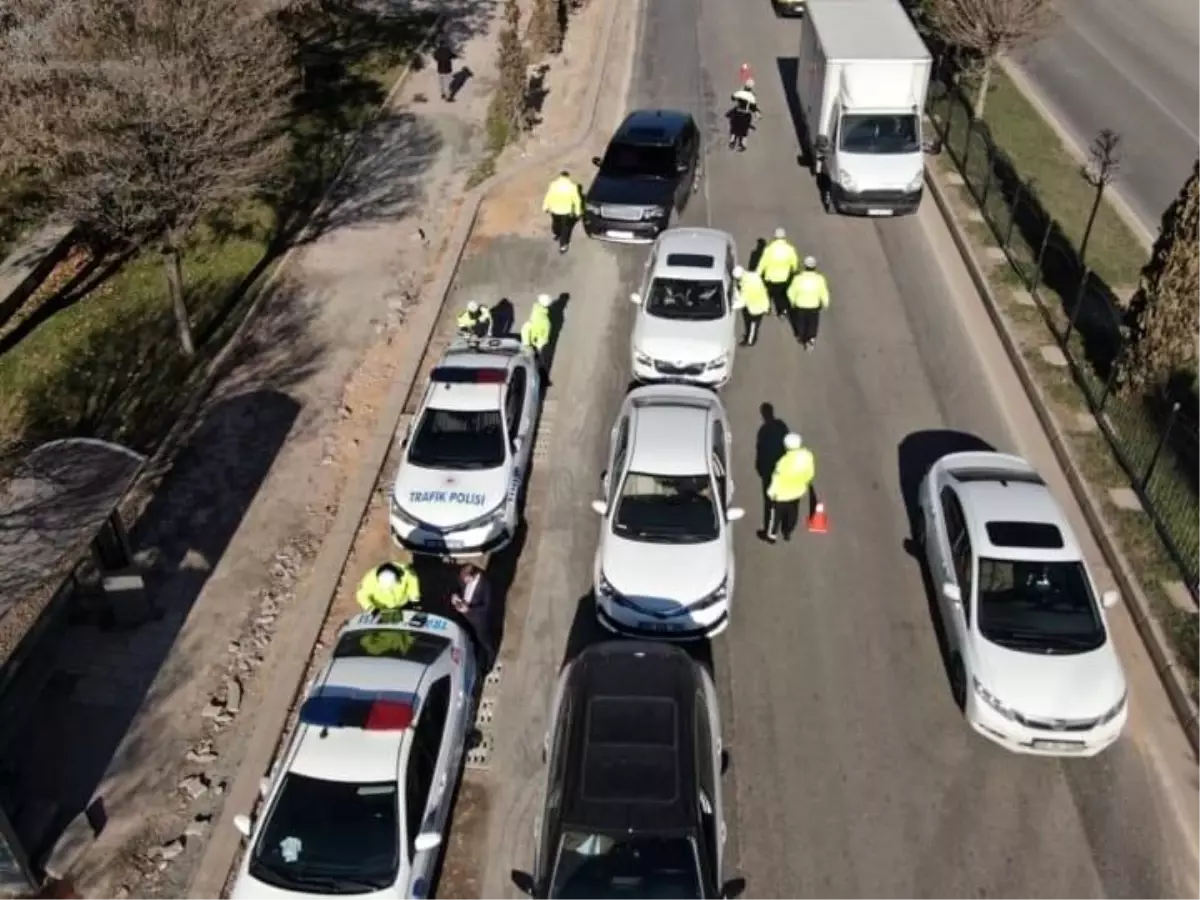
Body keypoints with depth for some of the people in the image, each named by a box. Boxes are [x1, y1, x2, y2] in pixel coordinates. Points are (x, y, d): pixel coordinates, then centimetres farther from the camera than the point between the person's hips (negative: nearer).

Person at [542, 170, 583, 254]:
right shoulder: (572, 187, -18)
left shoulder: (553, 185, -16)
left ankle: (556, 235, 56)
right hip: (566, 211, -2)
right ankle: (563, 246, 24)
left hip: (554, 210, 2)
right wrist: (578, 211, 4)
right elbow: (576, 200, -10)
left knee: (555, 223, 30)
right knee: (565, 228, 17)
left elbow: (548, 197, -7)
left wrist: (545, 207, 9)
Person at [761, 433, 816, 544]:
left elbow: (777, 480, -24)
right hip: (798, 492, 5)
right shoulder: (808, 456, -23)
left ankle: (771, 536, 44)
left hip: (782, 495, -5)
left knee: (776, 514, 22)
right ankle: (787, 533, 52)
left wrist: (771, 492, -6)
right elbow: (810, 473, -5)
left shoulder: (784, 462, -39)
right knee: (792, 513, 29)